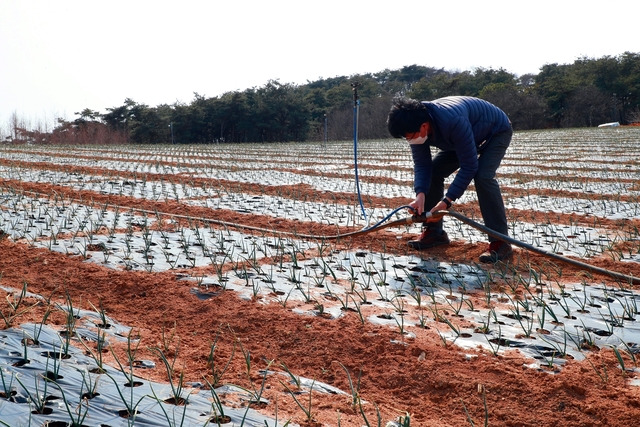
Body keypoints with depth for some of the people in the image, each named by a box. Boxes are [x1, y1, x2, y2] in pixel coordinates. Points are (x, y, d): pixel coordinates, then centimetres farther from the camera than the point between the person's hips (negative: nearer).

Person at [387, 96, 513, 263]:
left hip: (497, 131, -7)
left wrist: (446, 201, -39)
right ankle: (433, 232, 7)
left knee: (483, 177, -30)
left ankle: (500, 243, -24)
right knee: (433, 172, -4)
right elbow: (421, 165, -15)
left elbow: (469, 167, -37)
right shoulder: (415, 126, -22)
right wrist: (420, 194, -33)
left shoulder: (453, 122, -43)